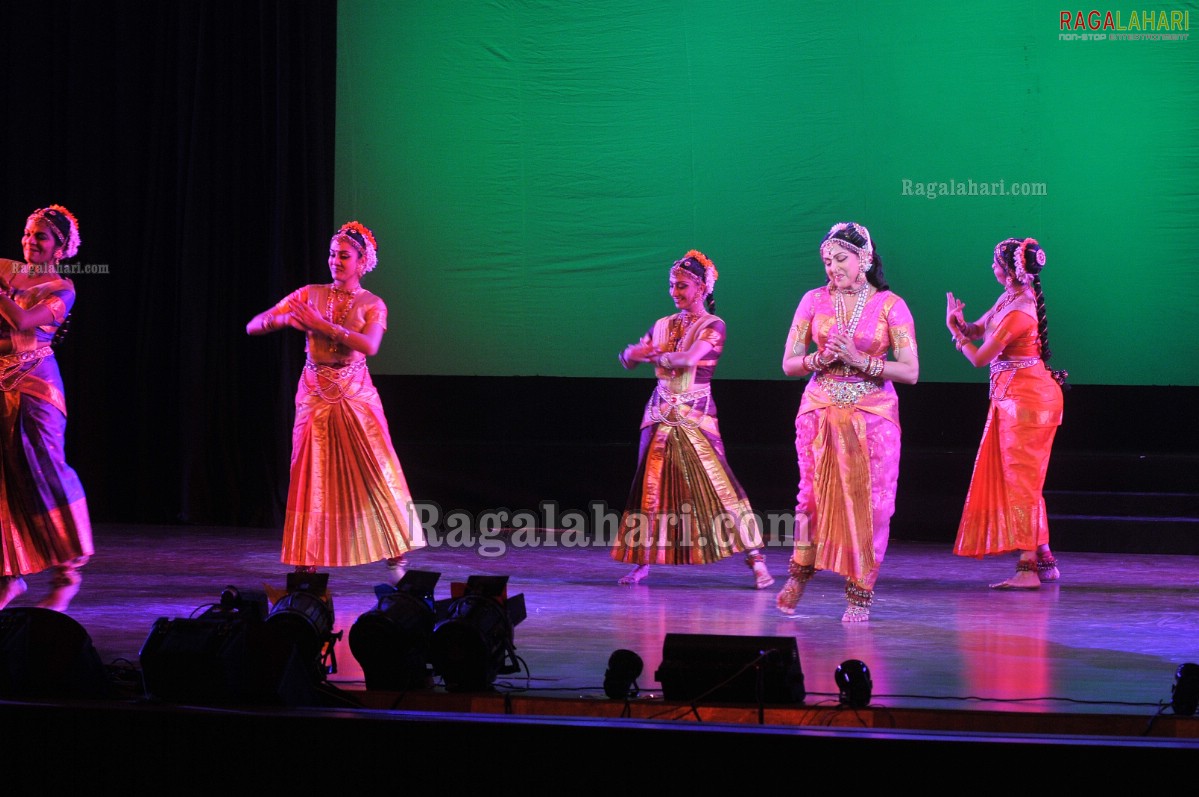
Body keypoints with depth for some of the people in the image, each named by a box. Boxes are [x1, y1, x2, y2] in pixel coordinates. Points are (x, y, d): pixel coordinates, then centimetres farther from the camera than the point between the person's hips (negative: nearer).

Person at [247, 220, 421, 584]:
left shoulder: (372, 305, 1)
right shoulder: (309, 295, 5)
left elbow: (369, 345, -20)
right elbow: (253, 326, 2)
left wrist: (321, 323, -23)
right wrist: (282, 319, -20)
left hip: (356, 398, -1)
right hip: (315, 397, 1)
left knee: (377, 475, -4)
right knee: (311, 479, -1)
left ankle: (396, 559, 4)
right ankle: (306, 566, 4)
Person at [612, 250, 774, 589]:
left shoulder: (713, 326, -4)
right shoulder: (663, 325, 13)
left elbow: (689, 358, -19)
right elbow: (627, 358, 11)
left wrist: (652, 355, -6)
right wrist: (636, 351, -13)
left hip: (695, 417, -5)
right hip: (660, 414, 5)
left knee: (717, 484, -11)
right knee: (650, 485, 3)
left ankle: (755, 558, -9)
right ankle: (642, 562, 11)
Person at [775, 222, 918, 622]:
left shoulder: (890, 305, -2)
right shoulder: (814, 300, 4)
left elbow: (910, 371, -7)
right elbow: (789, 364, 6)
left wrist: (860, 360, -16)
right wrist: (823, 358, -14)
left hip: (872, 413, -2)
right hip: (821, 410, 2)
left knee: (868, 500, -3)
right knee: (816, 495, 5)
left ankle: (860, 592, 6)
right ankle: (799, 572, 26)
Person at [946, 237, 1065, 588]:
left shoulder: (1018, 312, -23)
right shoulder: (1009, 298, 7)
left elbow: (979, 358, -17)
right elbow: (978, 330, 12)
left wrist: (955, 328, -1)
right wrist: (962, 325, -10)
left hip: (1026, 398, -10)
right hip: (1012, 397, 10)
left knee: (1021, 480, -9)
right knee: (1020, 480, 15)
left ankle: (1028, 568, -10)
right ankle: (1044, 560, 21)